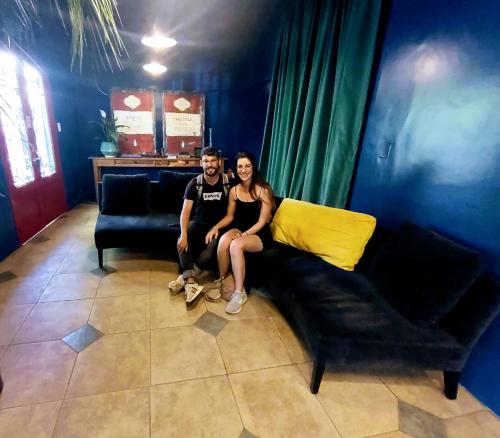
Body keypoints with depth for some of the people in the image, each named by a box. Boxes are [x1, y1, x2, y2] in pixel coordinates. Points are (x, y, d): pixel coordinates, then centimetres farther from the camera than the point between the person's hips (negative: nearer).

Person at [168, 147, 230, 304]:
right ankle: (191, 282, -27)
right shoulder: (194, 184, -8)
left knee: (205, 258, -25)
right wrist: (184, 235, -32)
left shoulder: (228, 182, -9)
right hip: (199, 222, 2)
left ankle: (186, 276, 2)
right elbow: (185, 210, -16)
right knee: (182, 243, -28)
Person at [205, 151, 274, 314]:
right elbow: (230, 216, 8)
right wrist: (216, 227, -11)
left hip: (260, 234, -4)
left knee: (235, 245, -34)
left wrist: (244, 235, -23)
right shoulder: (234, 190, 2)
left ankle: (240, 292, -19)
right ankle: (221, 281, -8)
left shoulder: (263, 189, -13)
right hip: (239, 228, 4)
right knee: (223, 240, -30)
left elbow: (262, 221, -13)